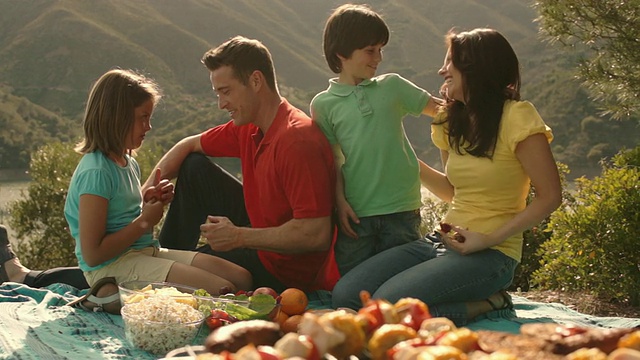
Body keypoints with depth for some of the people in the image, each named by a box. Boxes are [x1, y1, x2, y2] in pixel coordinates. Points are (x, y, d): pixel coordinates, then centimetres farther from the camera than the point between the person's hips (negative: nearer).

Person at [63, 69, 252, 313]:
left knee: (242, 279, -1)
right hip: (113, 266, -10)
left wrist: (148, 202, 7)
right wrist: (144, 221, -13)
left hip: (146, 253, 10)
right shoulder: (96, 172, -16)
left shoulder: (129, 163, 13)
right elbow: (92, 254, -20)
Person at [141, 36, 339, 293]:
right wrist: (151, 185, 0)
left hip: (284, 269, -9)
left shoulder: (297, 141, -31)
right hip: (260, 230, 9)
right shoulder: (249, 128, -2)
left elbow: (317, 235, -35)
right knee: (194, 167, 12)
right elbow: (191, 145, 16)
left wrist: (239, 237, -26)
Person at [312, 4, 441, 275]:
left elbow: (437, 108, 14)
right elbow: (332, 159, 2)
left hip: (401, 211, 2)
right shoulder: (323, 104, 2)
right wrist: (340, 201, -7)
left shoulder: (392, 86, 7)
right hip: (356, 213, -1)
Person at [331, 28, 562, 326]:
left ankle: (487, 303, -6)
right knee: (345, 294, -9)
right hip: (443, 242, 8)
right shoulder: (453, 122, 14)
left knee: (387, 304, -28)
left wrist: (489, 239, -16)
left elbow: (549, 196, -11)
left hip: (491, 255, -8)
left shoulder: (516, 117, -10)